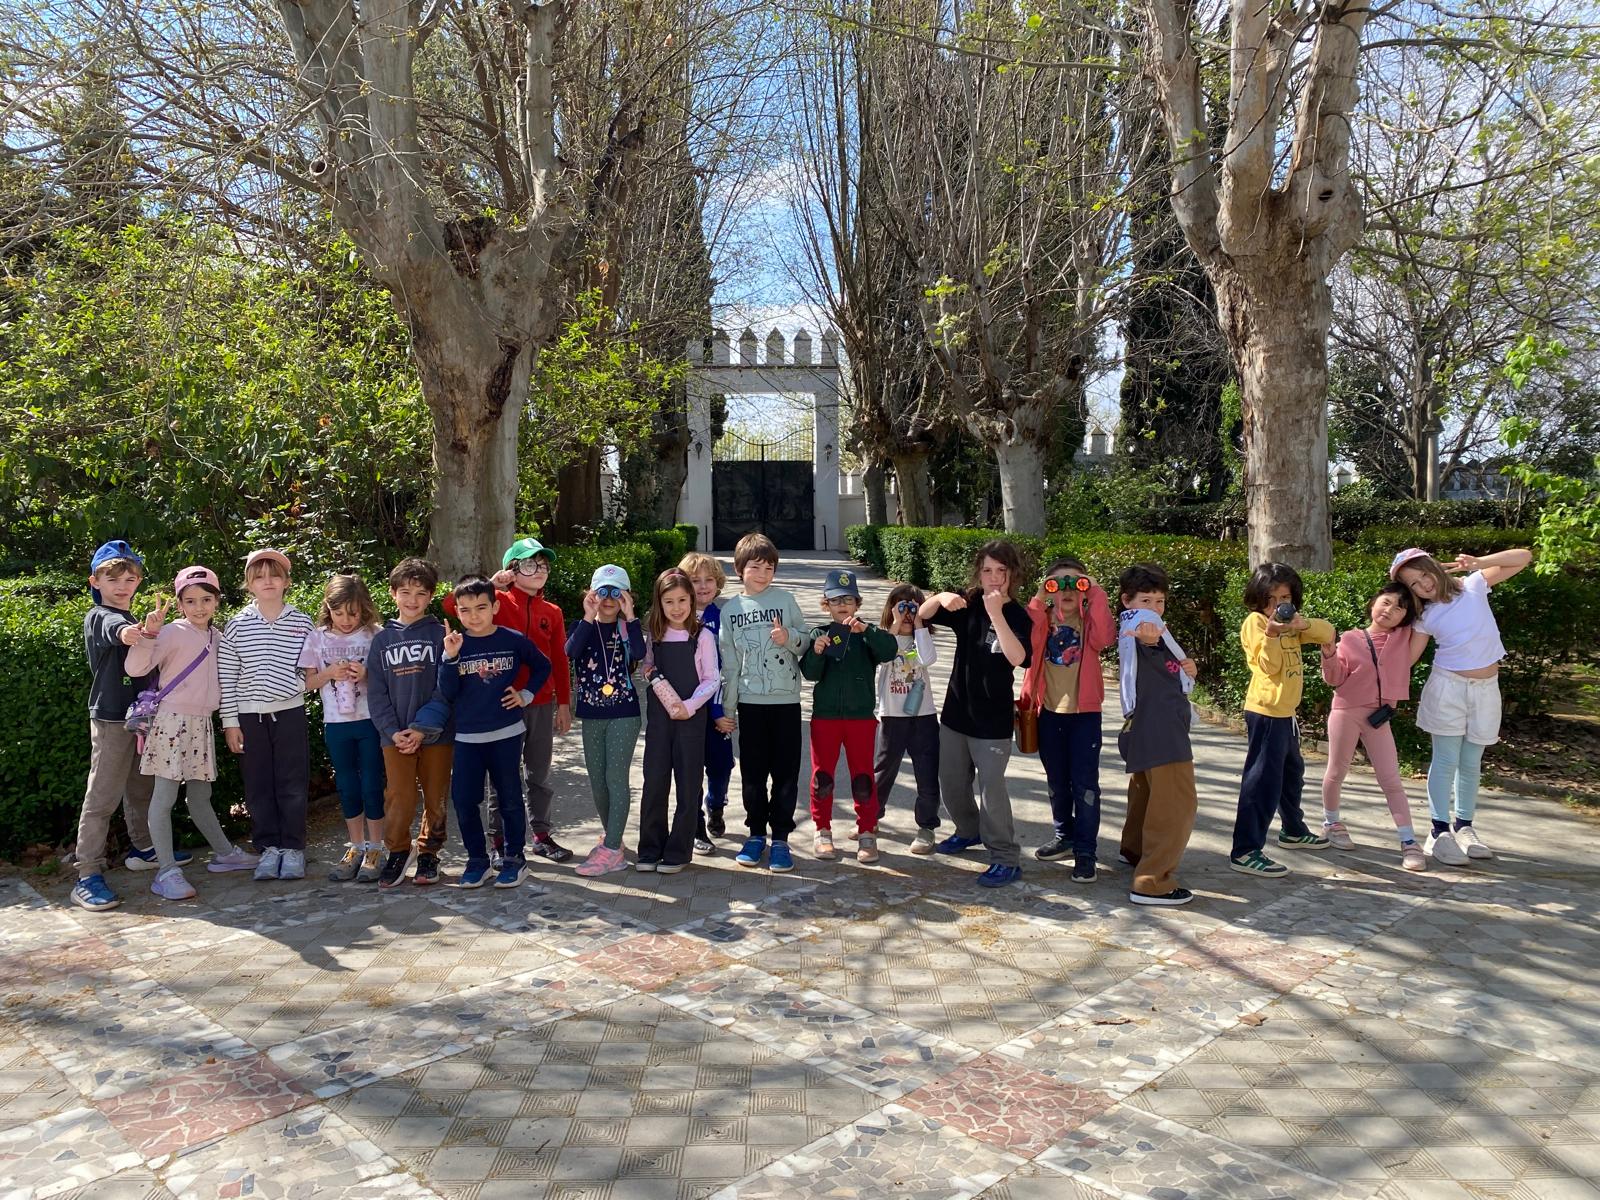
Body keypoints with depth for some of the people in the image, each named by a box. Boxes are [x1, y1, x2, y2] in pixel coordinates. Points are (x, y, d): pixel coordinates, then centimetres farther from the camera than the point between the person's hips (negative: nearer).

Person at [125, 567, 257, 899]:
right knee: (164, 797, -4)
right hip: (173, 720, -7)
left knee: (200, 795, 19)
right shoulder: (173, 633, -9)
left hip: (202, 723, 7)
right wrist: (148, 633, -31)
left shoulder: (216, 636, 12)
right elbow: (135, 668, -19)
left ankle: (223, 852, 28)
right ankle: (166, 870, -1)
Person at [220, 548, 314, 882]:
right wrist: (230, 721, -2)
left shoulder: (302, 623, 1)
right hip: (250, 716, 0)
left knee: (293, 784, 2)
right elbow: (225, 676, 1)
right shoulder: (237, 626, 0)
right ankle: (269, 847, 17)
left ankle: (293, 848, 13)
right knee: (258, 785, 6)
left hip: (290, 713, 0)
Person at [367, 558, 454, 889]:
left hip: (436, 734, -1)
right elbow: (376, 692, 4)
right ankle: (396, 853, 15)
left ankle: (428, 854, 21)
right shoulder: (382, 639, 6)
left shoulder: (440, 635, -2)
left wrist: (424, 728, -14)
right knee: (399, 798, -1)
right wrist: (392, 731, -8)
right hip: (395, 735, 1)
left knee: (435, 798, 7)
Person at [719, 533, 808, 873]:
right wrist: (727, 707, 5)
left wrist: (790, 638, -17)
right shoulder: (730, 610, 5)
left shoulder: (786, 600, 2)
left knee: (785, 771, 2)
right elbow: (729, 662, 7)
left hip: (786, 699, -1)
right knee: (752, 772, 8)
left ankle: (780, 837, 11)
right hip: (750, 701, 1)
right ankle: (756, 834, 21)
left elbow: (805, 641, 5)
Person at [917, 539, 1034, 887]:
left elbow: (1017, 657, -28)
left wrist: (996, 613, -34)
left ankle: (1006, 859, 4)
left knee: (992, 786, -6)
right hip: (956, 711, 5)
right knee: (951, 782, 17)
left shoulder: (1017, 616, -11)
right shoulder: (967, 604, 1)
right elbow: (923, 615, -5)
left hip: (993, 718, -5)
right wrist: (941, 597, -26)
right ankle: (969, 830, 41)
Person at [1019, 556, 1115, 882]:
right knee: (1056, 781, 16)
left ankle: (1085, 850, 4)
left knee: (1084, 782, -2)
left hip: (1084, 712, -3)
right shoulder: (1042, 618, 1)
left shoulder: (1089, 619, -2)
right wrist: (1038, 599, -23)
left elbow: (1105, 638, -25)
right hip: (1049, 711, 3)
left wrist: (1096, 594, -22)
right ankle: (1064, 835, 33)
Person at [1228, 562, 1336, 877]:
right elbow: (1269, 666, -18)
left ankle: (1294, 831, 45)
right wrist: (1271, 633, -32)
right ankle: (1245, 852, -13)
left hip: (1286, 712, 9)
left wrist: (1303, 624, -16)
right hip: (1265, 712, -9)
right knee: (1263, 780, -13)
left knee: (1292, 772, 25)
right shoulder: (1255, 621, -11)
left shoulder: (1290, 622, 12)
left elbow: (1328, 632, 2)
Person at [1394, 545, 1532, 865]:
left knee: (1471, 763, 10)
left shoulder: (1473, 586, 0)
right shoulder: (1425, 617, 0)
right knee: (1446, 761, -2)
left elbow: (1524, 557, -3)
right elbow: (1407, 657, -2)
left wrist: (1480, 562, -15)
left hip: (1486, 688, 1)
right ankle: (1440, 832, 2)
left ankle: (1464, 828, 21)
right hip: (1448, 687, -1)